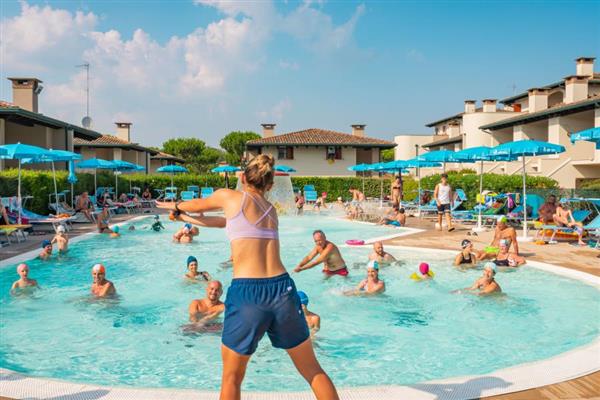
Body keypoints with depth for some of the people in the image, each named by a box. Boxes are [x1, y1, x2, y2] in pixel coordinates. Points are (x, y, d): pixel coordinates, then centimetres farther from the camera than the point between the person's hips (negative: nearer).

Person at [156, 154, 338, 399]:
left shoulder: (230, 196, 5)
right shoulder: (270, 209, 20)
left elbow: (197, 205, 26)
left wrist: (175, 206, 49)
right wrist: (184, 218, 45)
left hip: (246, 293, -4)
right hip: (283, 289, 4)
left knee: (231, 378, 16)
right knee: (312, 369, 19)